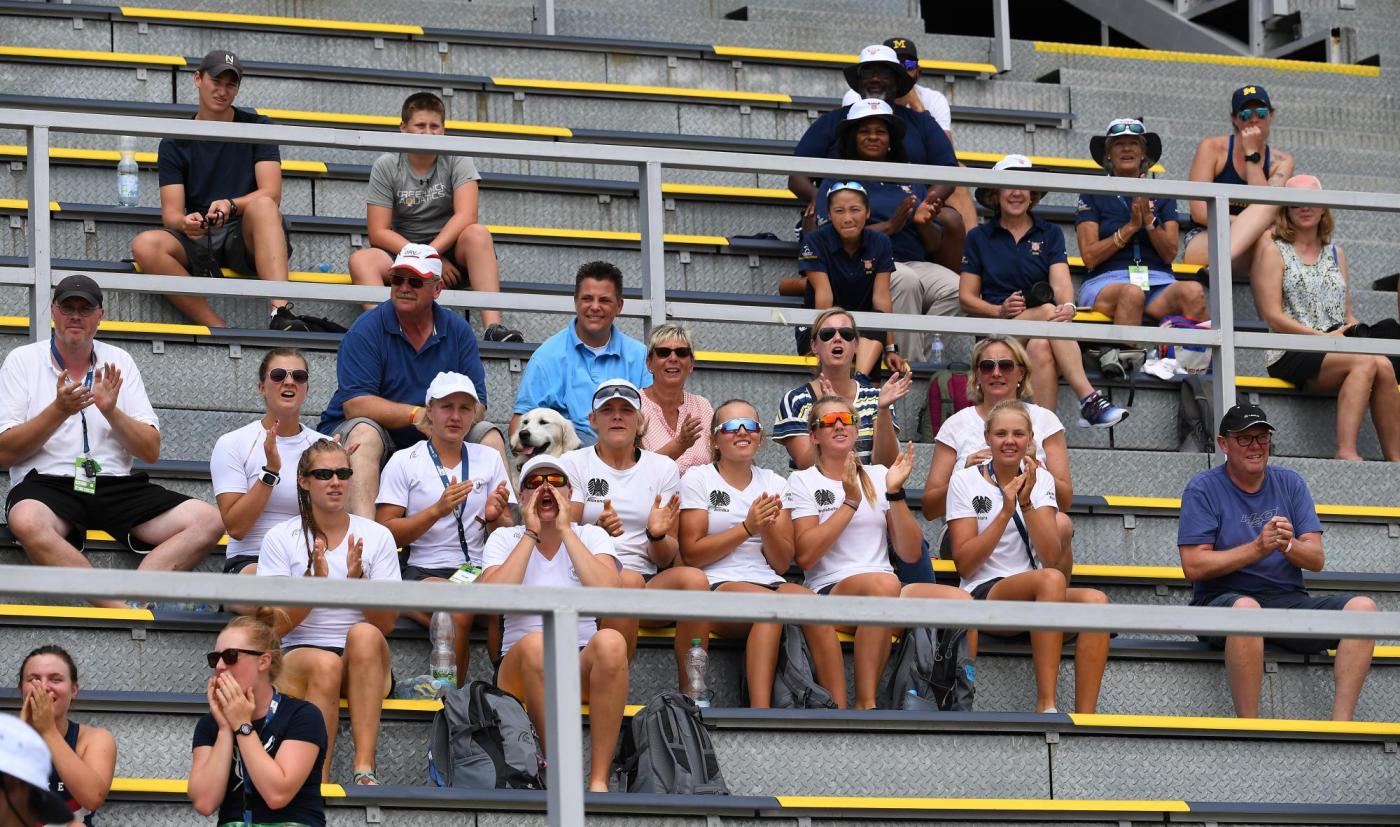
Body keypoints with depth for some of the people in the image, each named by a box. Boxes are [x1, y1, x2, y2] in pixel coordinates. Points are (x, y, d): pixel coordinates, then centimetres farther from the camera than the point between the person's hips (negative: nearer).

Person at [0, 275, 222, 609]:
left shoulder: (118, 361, 15)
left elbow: (151, 452, 10)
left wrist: (111, 411, -7)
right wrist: (59, 411, -12)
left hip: (117, 485, 3)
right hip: (46, 484, -3)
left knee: (208, 521, -20)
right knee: (27, 522, -40)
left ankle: (127, 601, -37)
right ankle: (124, 610, -40)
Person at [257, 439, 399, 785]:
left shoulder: (376, 536, 8)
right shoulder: (281, 538, 5)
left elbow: (386, 624, 0)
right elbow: (276, 627, -3)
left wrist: (358, 580, -17)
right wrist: (314, 581, -17)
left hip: (364, 666, 1)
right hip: (297, 659, -1)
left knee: (364, 634, -35)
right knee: (325, 665, -37)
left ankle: (365, 769, -43)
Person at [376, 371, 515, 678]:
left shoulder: (489, 459, 18)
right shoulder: (404, 462, 8)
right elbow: (385, 534, -1)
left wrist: (495, 517, -6)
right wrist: (438, 510, -12)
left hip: (479, 572, 3)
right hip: (423, 571, -3)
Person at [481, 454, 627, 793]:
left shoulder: (592, 537, 11)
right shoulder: (505, 539, 10)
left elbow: (607, 592, -12)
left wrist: (565, 530, -6)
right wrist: (531, 534, -6)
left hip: (585, 665, 1)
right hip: (521, 667, -1)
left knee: (610, 641, -35)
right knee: (535, 645, -37)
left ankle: (599, 781, -36)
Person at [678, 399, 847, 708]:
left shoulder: (773, 483, 20)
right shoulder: (697, 479, 9)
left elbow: (782, 563, 15)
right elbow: (691, 555, -1)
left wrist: (767, 527, -4)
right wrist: (748, 528, -7)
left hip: (769, 582, 4)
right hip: (717, 586, -4)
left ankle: (840, 714, -39)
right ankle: (760, 714, -47)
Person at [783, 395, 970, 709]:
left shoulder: (878, 476, 18)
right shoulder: (802, 482, 8)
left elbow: (911, 554, 10)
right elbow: (805, 556, -7)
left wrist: (895, 492, -1)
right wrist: (851, 501, -8)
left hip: (887, 590, 4)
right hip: (829, 590, -4)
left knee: (958, 600, -26)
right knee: (883, 584, -40)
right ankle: (864, 705, -37)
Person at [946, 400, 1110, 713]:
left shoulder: (1039, 479, 12)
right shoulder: (965, 481, 2)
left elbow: (1051, 558, -2)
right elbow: (965, 565, -7)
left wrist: (1026, 503, -14)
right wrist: (1006, 511, -13)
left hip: (1038, 599, 4)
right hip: (983, 595, -4)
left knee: (1095, 600, -29)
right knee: (1051, 580, -35)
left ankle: (1086, 720, -36)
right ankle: (1046, 706, -39)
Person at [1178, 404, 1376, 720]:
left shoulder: (1289, 483, 13)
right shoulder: (1203, 489, 1)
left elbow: (1316, 560, 6)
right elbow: (1193, 567, -10)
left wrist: (1287, 545, -17)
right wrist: (1258, 548, -17)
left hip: (1289, 599, 5)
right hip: (1223, 599, -5)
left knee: (1362, 607, -18)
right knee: (1246, 608, -40)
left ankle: (1341, 724, -24)